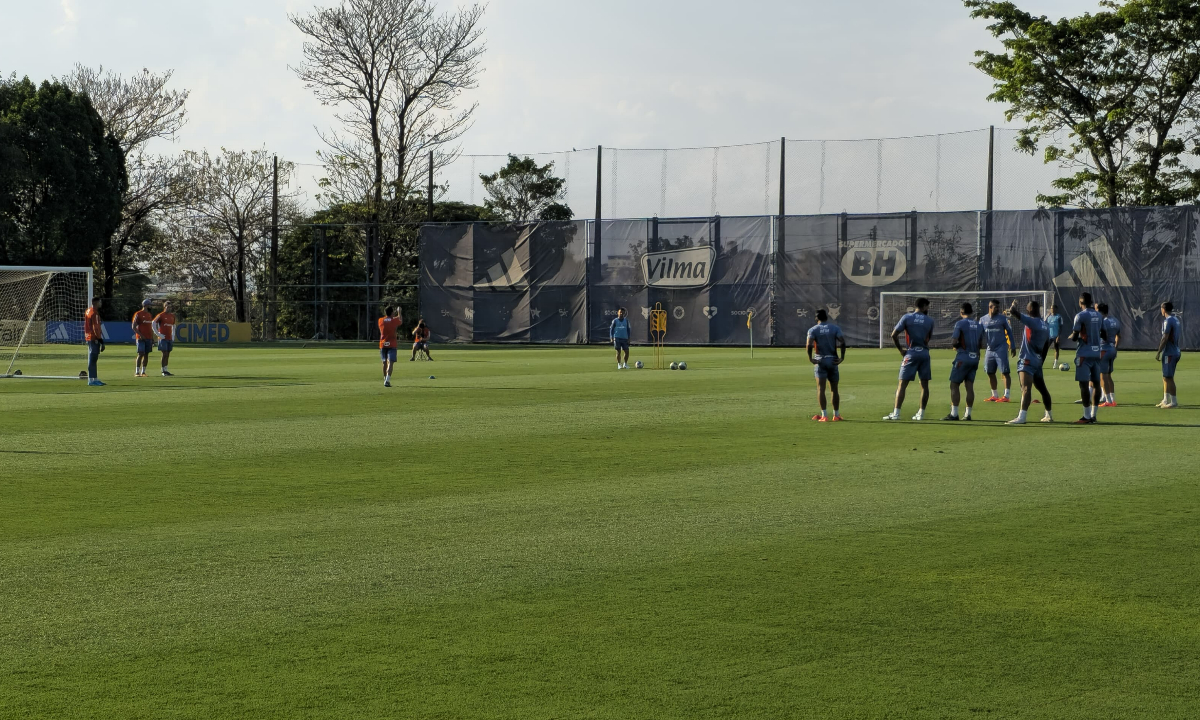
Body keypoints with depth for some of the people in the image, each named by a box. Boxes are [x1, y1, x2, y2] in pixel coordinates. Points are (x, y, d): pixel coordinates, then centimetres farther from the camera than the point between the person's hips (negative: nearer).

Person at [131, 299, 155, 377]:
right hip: (141, 338, -7)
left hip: (148, 338, 7)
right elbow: (134, 327, -7)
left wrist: (152, 338, 16)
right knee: (140, 354, -11)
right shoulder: (138, 314, -5)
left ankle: (143, 372, 11)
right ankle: (137, 372, -8)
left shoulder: (149, 315, 16)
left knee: (146, 355, 6)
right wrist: (140, 335, -17)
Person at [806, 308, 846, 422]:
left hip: (820, 361, -2)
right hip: (833, 360, 2)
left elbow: (809, 344, -16)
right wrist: (842, 357, -5)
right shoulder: (835, 328, 4)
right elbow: (842, 342, -9)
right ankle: (836, 415, 16)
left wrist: (810, 358, -9)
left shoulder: (813, 330, 0)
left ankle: (824, 415, -12)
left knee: (821, 389, -4)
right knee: (834, 389, 11)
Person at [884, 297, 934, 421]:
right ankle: (921, 413, 12)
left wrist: (900, 350, 4)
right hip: (925, 353, 2)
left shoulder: (907, 317, 0)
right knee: (924, 384, 10)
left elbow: (894, 335, -5)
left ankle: (896, 413, -10)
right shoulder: (930, 320, 5)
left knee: (902, 384, -3)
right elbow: (928, 339, 6)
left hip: (912, 353, -2)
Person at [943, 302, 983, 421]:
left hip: (963, 357, -6)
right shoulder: (978, 326, 12)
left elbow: (954, 342, -13)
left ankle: (954, 413, -5)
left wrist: (956, 345, 7)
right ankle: (968, 414, 5)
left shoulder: (960, 323, -7)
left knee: (954, 385, 0)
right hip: (975, 358, 6)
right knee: (970, 386, 6)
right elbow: (981, 345, 15)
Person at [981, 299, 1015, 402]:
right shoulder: (983, 320, 8)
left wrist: (1013, 346, 0)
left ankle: (1006, 396, -8)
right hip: (990, 350, 4)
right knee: (990, 373, 7)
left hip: (1001, 350, -4)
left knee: (1005, 372, -8)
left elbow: (1009, 332, 3)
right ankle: (994, 395, 18)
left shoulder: (1002, 318, 0)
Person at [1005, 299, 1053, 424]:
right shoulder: (1045, 326, 14)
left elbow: (1013, 312, -19)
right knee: (1042, 389, 20)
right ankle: (1049, 415, 32)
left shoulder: (1032, 321, -13)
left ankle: (1021, 417, -31)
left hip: (1027, 361, -9)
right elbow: (1046, 347, 20)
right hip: (1037, 362, 9)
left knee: (1026, 388, -20)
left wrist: (1013, 305, 3)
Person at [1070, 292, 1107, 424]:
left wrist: (1071, 336, 10)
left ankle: (1087, 416, -8)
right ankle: (1093, 415, 11)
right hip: (1096, 353, 6)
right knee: (1095, 383, 9)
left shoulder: (1080, 316, -10)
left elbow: (1074, 336, -11)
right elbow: (1103, 335, 15)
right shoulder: (1099, 316, 10)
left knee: (1084, 384, -5)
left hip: (1084, 354, -6)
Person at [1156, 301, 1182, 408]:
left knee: (1168, 377, -6)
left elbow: (1165, 338, -19)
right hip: (1175, 352, 10)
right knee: (1166, 377, 15)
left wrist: (1158, 352, -15)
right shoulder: (1176, 319, 14)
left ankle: (1174, 401, -5)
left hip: (1169, 353, -10)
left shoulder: (1168, 320, -15)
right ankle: (1165, 400, 20)